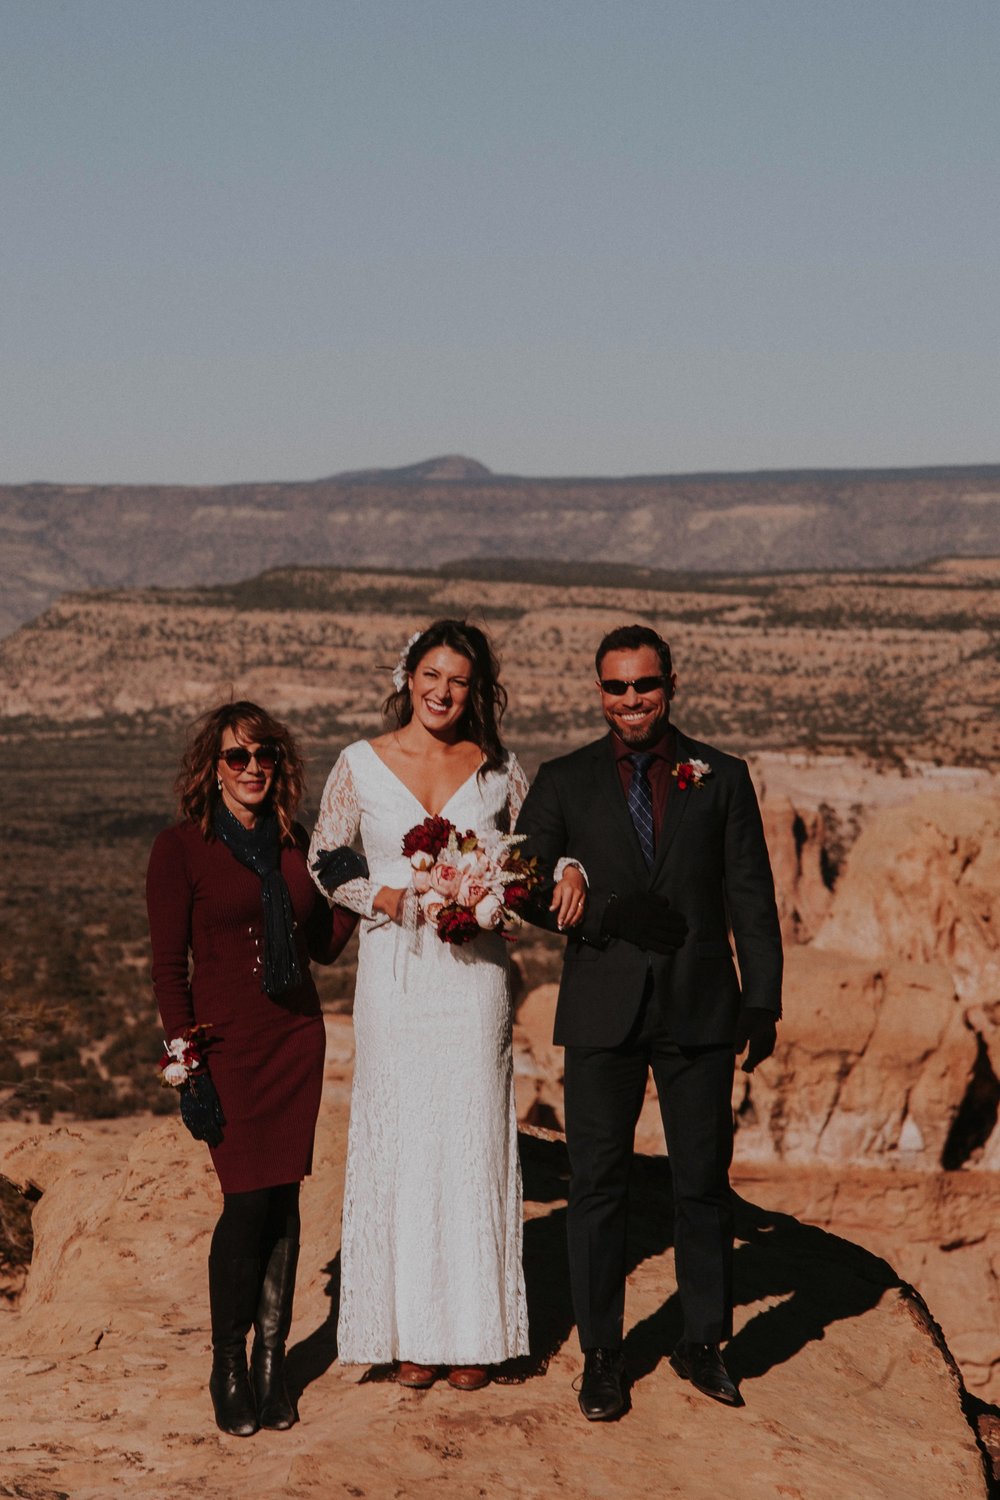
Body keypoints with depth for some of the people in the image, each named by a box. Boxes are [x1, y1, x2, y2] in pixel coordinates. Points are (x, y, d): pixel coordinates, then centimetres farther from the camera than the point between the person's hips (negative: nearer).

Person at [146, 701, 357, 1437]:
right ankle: (229, 1368, 8)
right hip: (226, 1040, -4)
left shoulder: (294, 843, 10)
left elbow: (323, 943, 13)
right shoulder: (181, 848, -4)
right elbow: (168, 962, -5)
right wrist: (185, 1055, -10)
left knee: (283, 1198, 4)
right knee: (248, 1200, -7)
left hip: (297, 1035, 4)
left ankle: (272, 1361, 13)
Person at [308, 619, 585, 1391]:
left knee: (473, 1139, 2)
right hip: (395, 973, 0)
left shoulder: (500, 769, 4)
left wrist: (570, 868, -10)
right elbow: (322, 861, 7)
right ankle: (411, 1329, 11)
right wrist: (381, 897, -9)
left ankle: (474, 1330, 11)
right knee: (399, 1138, 2)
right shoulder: (361, 765, 2)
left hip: (474, 974, 0)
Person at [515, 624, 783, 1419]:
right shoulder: (564, 782, 5)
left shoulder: (722, 778, 6)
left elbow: (751, 898, 5)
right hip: (603, 1011, 0)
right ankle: (602, 1354, 14)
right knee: (599, 1186, 3)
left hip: (700, 1010, 0)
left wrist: (763, 1001, 0)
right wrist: (606, 914, -17)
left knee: (705, 1181, 7)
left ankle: (704, 1343, 22)